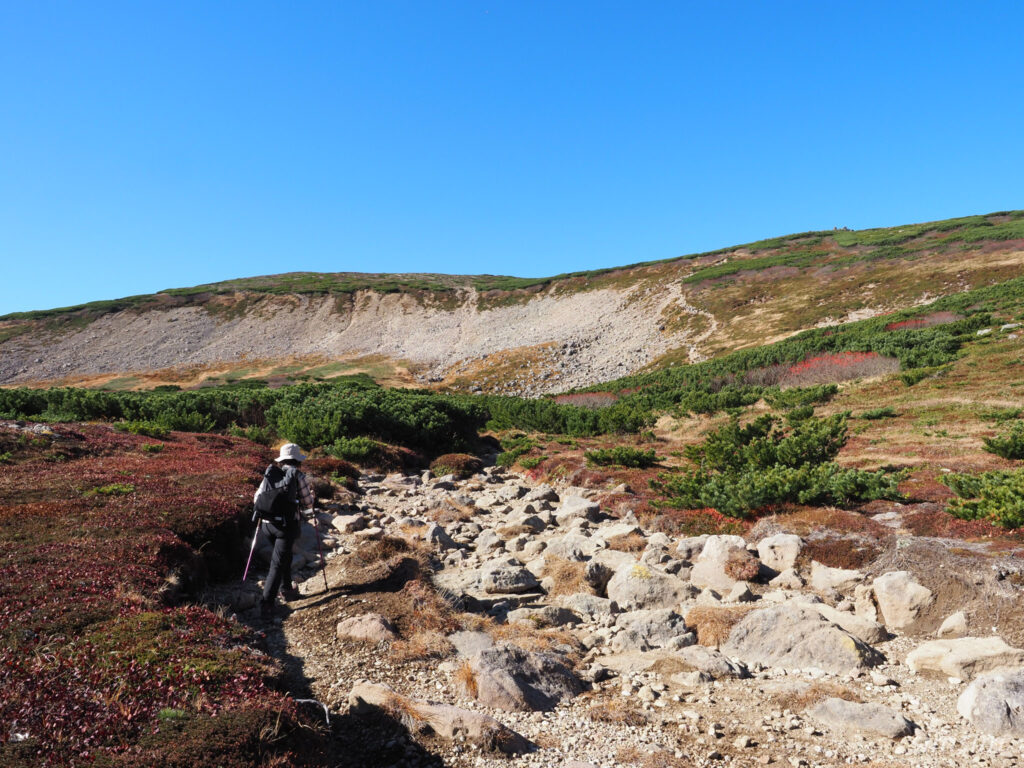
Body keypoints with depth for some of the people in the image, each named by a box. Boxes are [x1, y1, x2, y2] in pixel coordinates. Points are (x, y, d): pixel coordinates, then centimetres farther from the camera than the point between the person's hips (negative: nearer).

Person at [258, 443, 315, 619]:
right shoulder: (299, 477, -4)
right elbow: (308, 505, 3)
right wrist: (311, 498, 24)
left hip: (268, 524, 5)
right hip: (287, 525, -5)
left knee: (285, 556, 25)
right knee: (277, 563, -4)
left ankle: (287, 589, 35)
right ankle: (266, 603, -12)